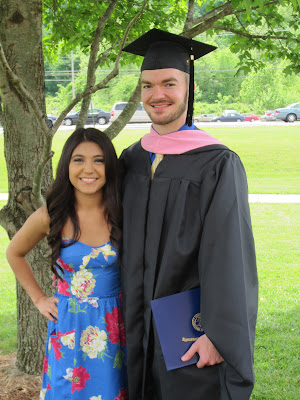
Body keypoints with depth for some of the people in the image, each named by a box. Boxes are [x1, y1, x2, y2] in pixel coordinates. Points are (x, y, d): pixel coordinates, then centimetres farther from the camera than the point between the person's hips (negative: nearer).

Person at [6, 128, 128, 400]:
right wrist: (38, 298, 6)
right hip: (69, 325, 0)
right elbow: (15, 253, 9)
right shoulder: (50, 217, -8)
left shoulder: (122, 214, -9)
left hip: (114, 325, 0)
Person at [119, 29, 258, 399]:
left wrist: (219, 334, -19)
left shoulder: (218, 165, -14)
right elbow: (126, 242, 10)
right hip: (141, 324, 5)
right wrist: (125, 312, 10)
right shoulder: (131, 160, 4)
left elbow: (230, 256, -16)